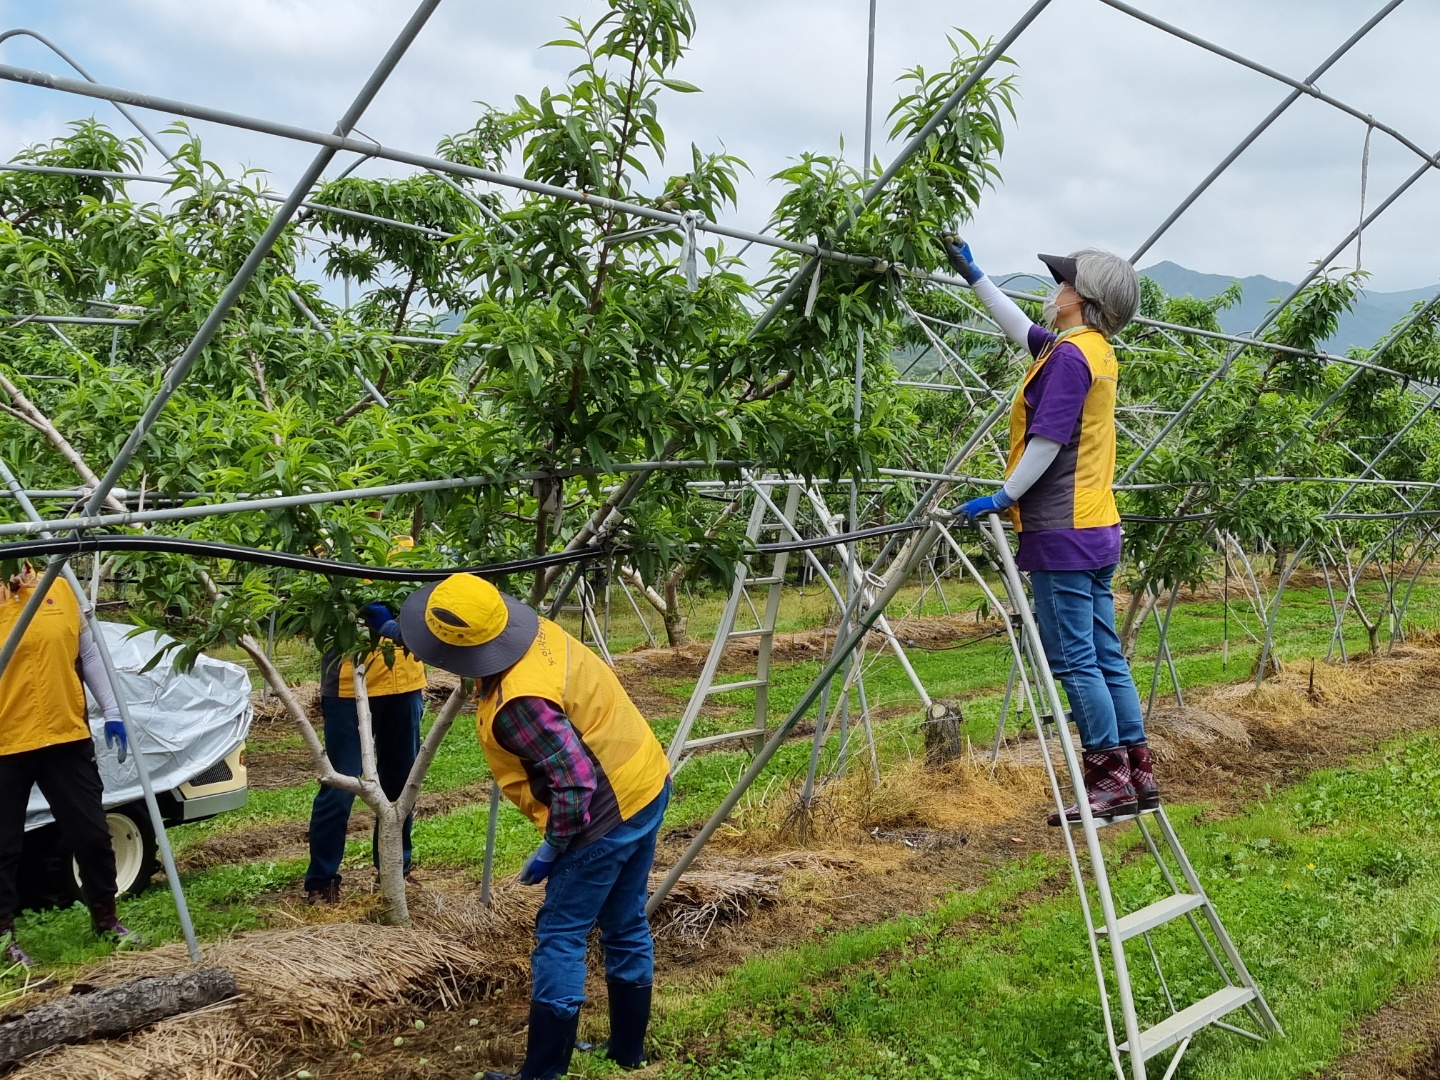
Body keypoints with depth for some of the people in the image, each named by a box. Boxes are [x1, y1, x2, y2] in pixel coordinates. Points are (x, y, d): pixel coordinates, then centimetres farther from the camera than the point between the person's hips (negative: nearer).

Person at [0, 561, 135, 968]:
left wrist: (112, 713, 7)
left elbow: (90, 656, 10)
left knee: (92, 834, 10)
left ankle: (105, 919, 28)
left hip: (66, 738, 3)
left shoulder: (61, 590, 4)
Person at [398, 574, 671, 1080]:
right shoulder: (536, 632, -3)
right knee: (625, 927, 19)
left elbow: (576, 784, -31)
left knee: (559, 938, 2)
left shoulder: (520, 705, -30)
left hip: (609, 813, -10)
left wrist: (553, 847, -13)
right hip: (646, 784, 10)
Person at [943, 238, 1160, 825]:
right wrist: (973, 276, 33)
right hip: (1097, 532, 10)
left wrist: (1003, 498, -11)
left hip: (1062, 533, -10)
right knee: (1106, 657, 12)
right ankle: (1138, 775, 16)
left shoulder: (1069, 354, -13)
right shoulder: (1097, 351, 16)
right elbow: (1022, 329, 31)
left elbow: (1048, 442, -18)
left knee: (1074, 661, -5)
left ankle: (1110, 782, -1)